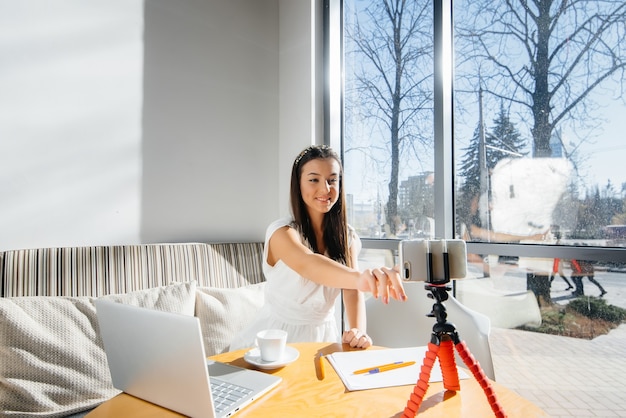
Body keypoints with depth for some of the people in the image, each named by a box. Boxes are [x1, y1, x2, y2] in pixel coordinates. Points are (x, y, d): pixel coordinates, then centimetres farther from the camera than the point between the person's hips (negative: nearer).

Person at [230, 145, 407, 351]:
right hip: (279, 336, -3)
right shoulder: (281, 231, -17)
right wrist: (360, 277, -55)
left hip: (324, 336, 3)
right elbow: (307, 264, -37)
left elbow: (352, 290, -9)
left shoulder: (348, 237, -1)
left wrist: (358, 330, -29)